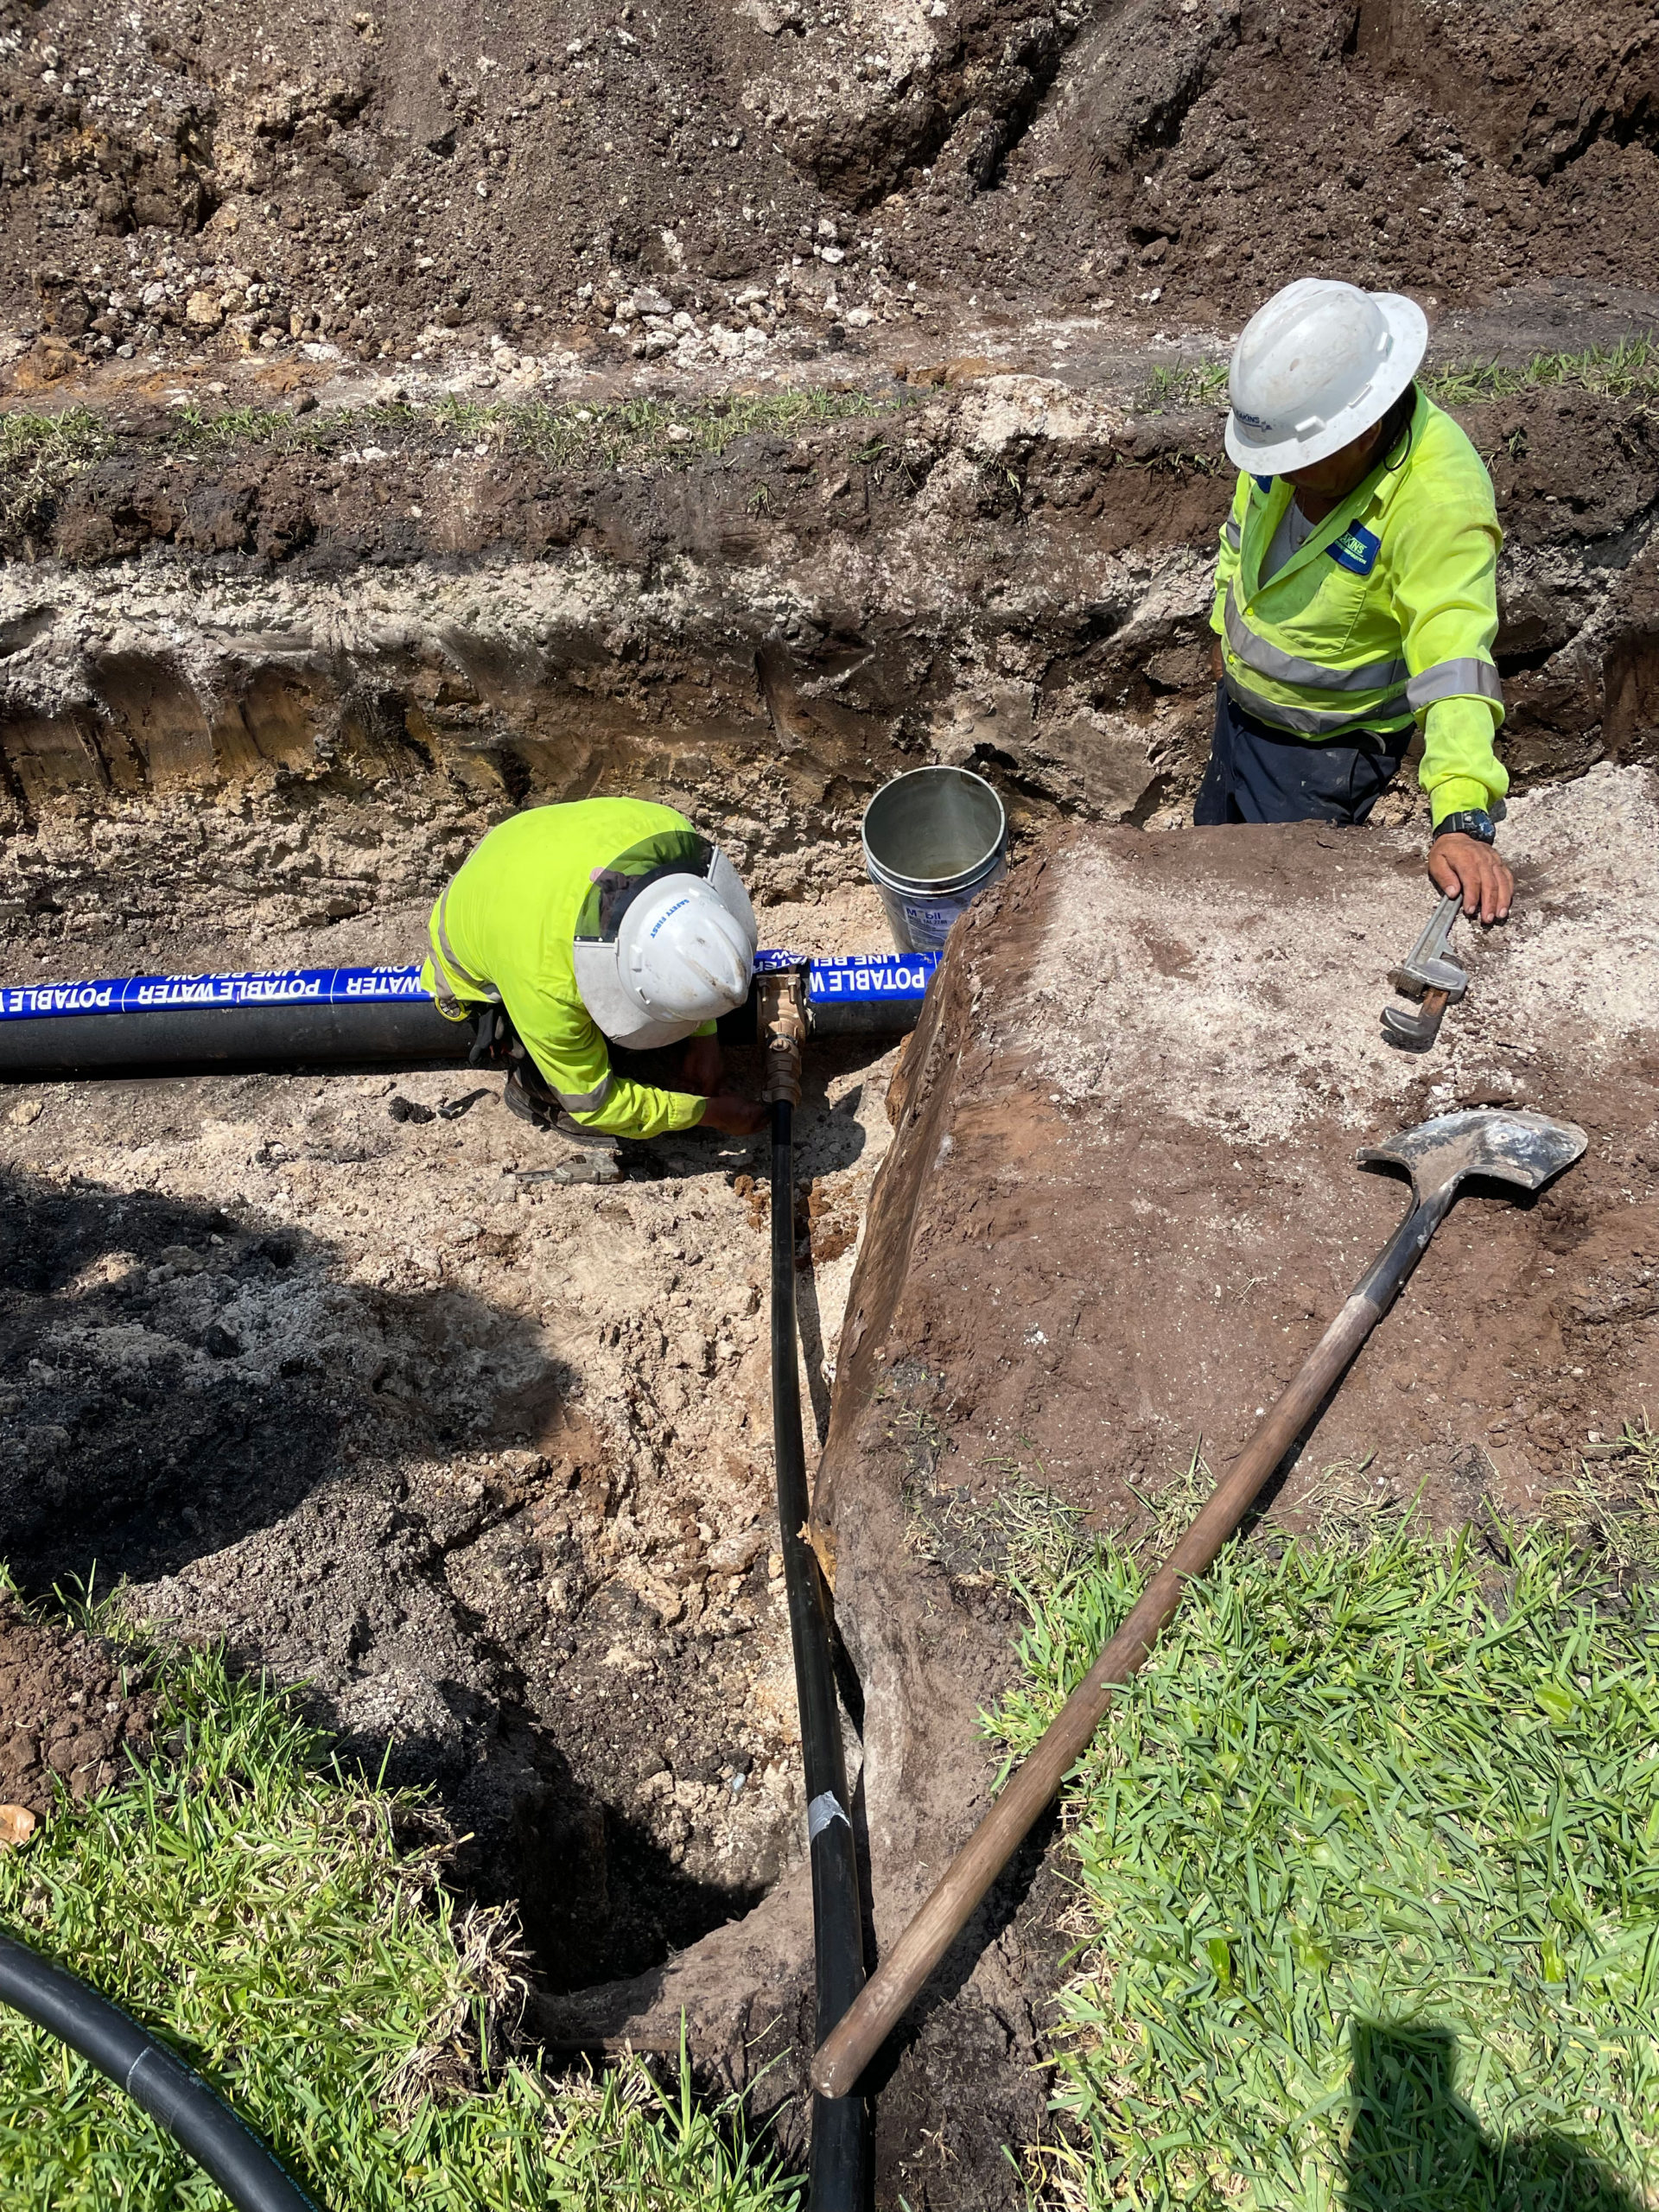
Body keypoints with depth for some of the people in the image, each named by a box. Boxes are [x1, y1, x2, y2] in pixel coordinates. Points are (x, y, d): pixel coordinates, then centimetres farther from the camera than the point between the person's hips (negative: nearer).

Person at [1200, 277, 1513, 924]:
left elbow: (1456, 663, -44)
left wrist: (1464, 821, -54)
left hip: (1330, 742, -7)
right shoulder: (1299, 422, -14)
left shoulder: (1441, 503, -35)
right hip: (1242, 701, 7)